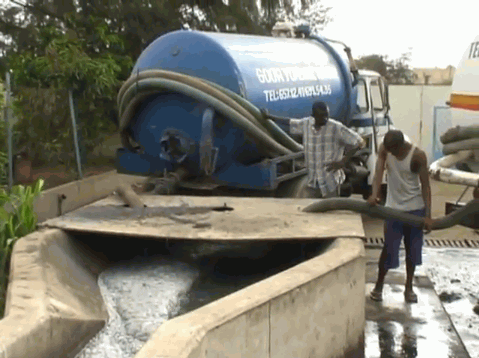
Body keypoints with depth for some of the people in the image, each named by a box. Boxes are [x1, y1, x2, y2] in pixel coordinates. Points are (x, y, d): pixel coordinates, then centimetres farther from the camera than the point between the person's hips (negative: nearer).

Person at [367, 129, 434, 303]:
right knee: (389, 248, 1)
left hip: (415, 208, -1)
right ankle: (378, 286, 17)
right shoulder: (384, 149, -10)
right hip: (393, 207, 1)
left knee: (413, 249, 8)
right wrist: (374, 194, -38)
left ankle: (409, 287, 24)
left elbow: (425, 185, -14)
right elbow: (379, 172, -20)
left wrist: (428, 215, -18)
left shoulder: (418, 155, -17)